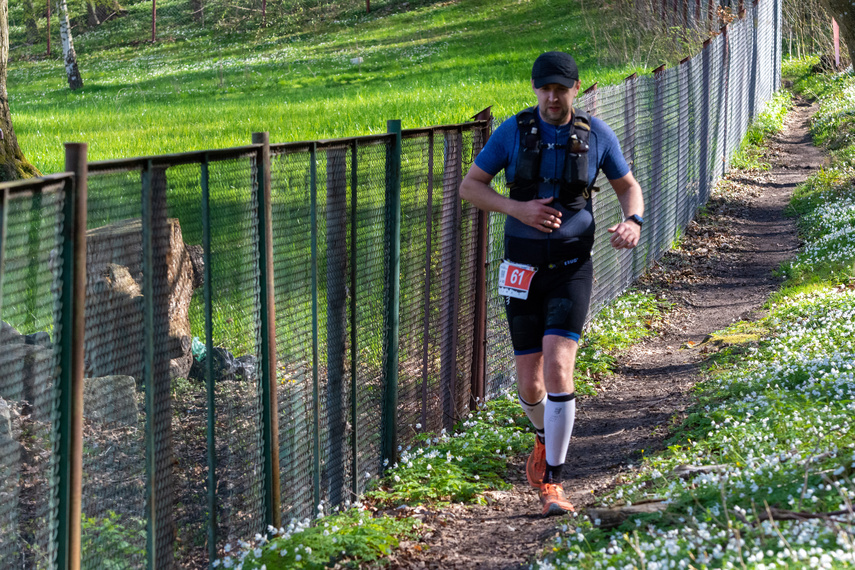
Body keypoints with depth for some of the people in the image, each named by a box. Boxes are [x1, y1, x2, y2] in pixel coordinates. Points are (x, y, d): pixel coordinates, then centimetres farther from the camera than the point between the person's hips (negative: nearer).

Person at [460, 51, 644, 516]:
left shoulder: (596, 134, 0)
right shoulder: (513, 132, -2)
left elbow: (628, 186, 12)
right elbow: (470, 186, 2)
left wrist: (632, 222, -11)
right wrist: (517, 208, -15)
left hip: (571, 267, -1)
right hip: (523, 268, 1)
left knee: (558, 368, -19)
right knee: (530, 383, 5)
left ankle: (552, 482, -11)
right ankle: (546, 438, 41)